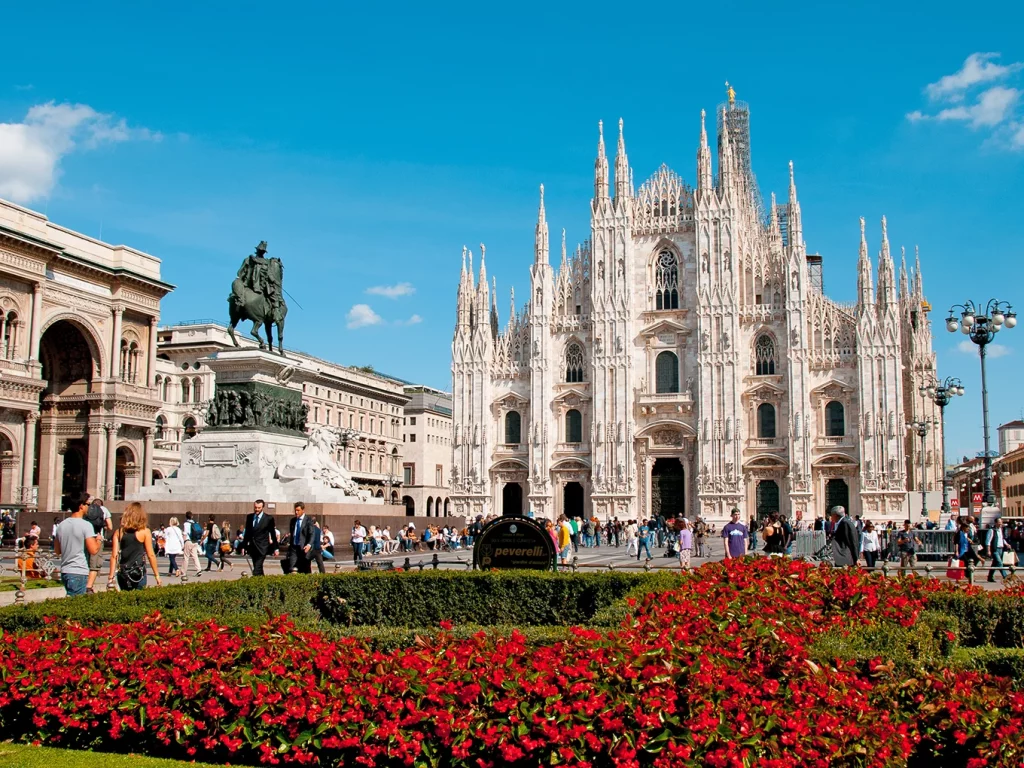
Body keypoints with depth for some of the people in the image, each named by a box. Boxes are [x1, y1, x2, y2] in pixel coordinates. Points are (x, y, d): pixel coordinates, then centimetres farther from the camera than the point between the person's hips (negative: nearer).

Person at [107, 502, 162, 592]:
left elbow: (114, 556, 2)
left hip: (122, 573, 3)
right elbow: (150, 555, -4)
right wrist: (157, 575, 3)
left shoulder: (119, 532, 4)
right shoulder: (145, 532, -4)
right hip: (139, 573, -3)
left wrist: (111, 577, 5)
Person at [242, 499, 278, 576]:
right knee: (258, 568, 12)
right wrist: (244, 546, 13)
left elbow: (273, 534, 0)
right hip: (252, 547, 5)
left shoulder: (269, 518, -4)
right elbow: (247, 532, 15)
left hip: (262, 548, -5)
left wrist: (275, 548, 1)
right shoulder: (249, 517, 8)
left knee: (257, 569, -16)